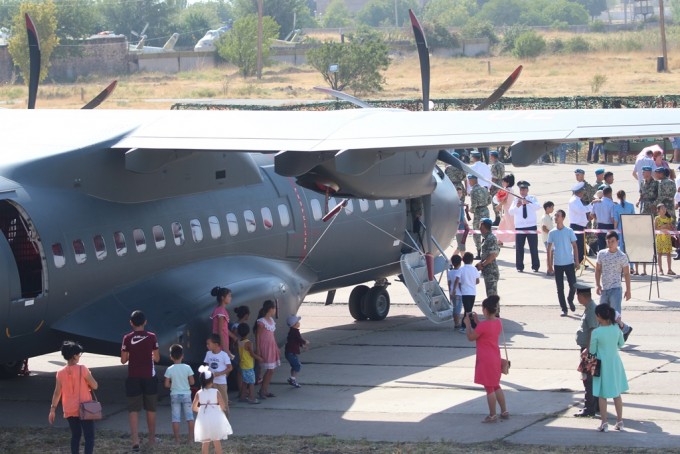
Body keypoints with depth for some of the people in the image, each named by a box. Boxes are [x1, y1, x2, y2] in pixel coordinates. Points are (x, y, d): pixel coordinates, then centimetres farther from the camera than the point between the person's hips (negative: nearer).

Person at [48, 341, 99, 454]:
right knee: (89, 437, -3)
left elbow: (57, 393, 1)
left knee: (75, 436, 18)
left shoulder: (61, 373, -1)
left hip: (69, 411, 5)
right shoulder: (82, 369, -14)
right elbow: (95, 386, -9)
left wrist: (53, 409, 9)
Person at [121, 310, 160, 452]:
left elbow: (123, 360, -3)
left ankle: (135, 440, -14)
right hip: (149, 377, 1)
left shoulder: (127, 338, -6)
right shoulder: (152, 337, -5)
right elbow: (157, 358, 0)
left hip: (133, 378, -1)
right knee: (151, 409, 15)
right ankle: (152, 438, 27)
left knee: (133, 410, -1)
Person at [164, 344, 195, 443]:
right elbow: (192, 382, -4)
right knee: (190, 417, 8)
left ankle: (177, 439, 3)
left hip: (174, 395, 0)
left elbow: (166, 384, -8)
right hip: (186, 394, 0)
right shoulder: (187, 368, -7)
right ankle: (191, 438, 9)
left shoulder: (169, 370, -8)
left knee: (175, 418, 3)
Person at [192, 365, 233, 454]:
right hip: (215, 419, -1)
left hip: (203, 420, 1)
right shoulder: (216, 392, -12)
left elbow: (194, 407, 2)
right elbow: (223, 406, -12)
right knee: (217, 441, 12)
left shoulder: (199, 393, -5)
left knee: (205, 442, 10)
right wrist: (220, 409, 11)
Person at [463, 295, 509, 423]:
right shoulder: (498, 322, 1)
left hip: (485, 360, -8)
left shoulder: (483, 325, -23)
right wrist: (477, 321, 12)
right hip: (495, 358, 8)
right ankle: (504, 412, 24)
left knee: (489, 388, 2)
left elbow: (471, 337, -13)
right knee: (496, 386, 20)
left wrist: (468, 323, -3)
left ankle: (492, 415, 9)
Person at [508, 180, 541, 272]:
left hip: (531, 226, -1)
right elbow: (511, 211, -8)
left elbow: (538, 207, -16)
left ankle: (535, 266, 10)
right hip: (519, 226, 1)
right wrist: (517, 206, -29)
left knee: (534, 247, 1)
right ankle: (519, 267, 11)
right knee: (519, 248, 2)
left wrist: (528, 202, -32)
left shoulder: (532, 199, 3)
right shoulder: (516, 200, 4)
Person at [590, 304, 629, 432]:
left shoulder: (596, 332, -20)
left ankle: (604, 423, 8)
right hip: (615, 363, 4)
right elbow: (621, 344, 6)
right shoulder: (617, 328, -8)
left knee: (603, 395, 7)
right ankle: (620, 421, 21)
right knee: (617, 394, 15)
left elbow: (592, 351, -10)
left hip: (603, 365, -4)